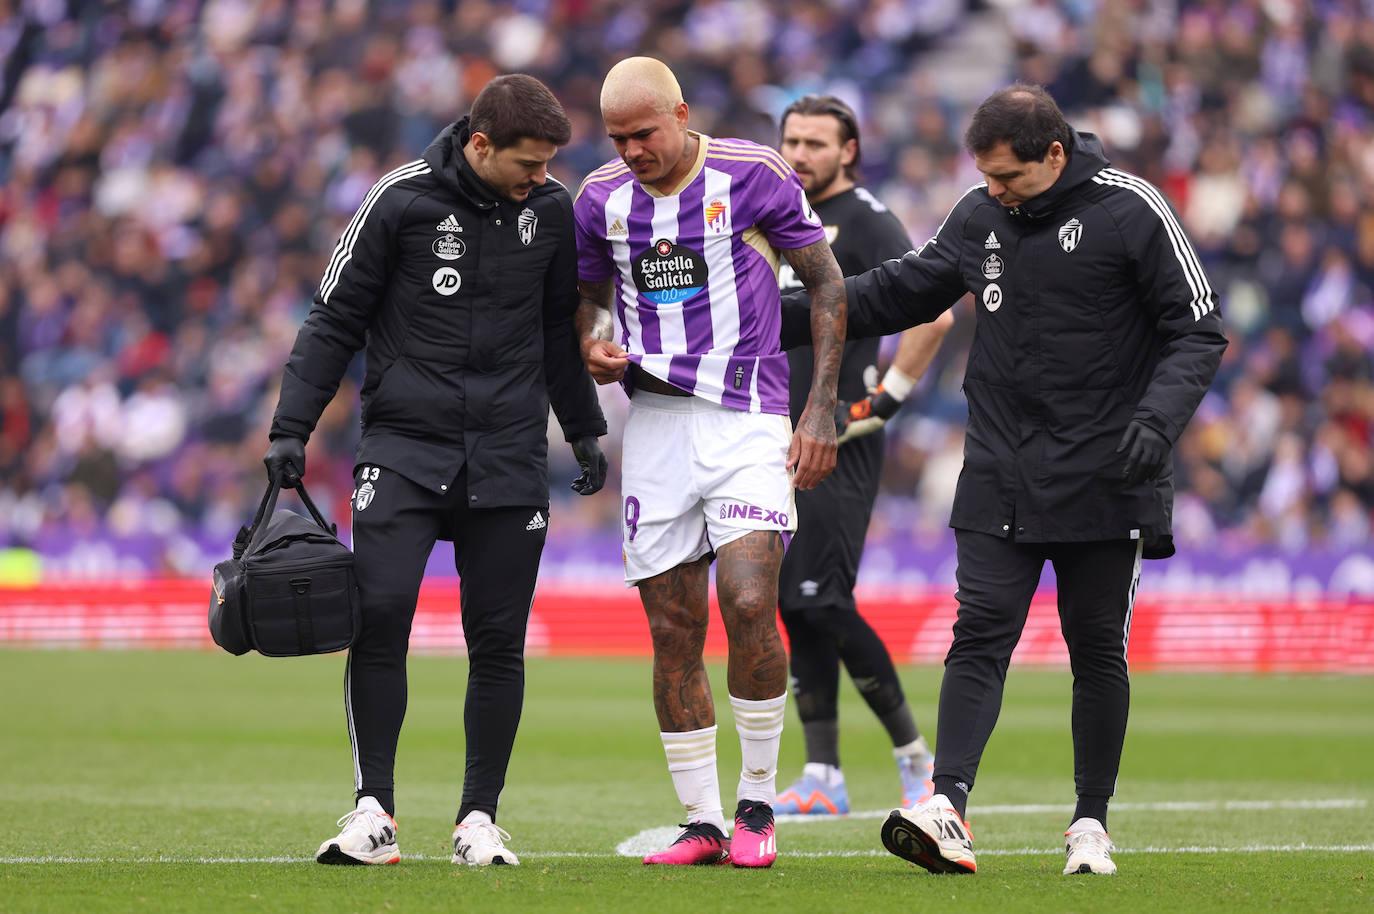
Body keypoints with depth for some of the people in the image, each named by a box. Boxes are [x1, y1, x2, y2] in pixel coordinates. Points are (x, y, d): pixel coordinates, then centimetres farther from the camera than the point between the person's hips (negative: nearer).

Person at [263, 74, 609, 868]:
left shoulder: (550, 209, 7)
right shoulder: (402, 201, -5)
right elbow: (336, 319, 0)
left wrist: (586, 433, 22)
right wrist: (292, 429, -6)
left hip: (509, 460, 3)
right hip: (404, 446, -3)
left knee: (498, 640, 1)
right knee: (379, 614, -15)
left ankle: (480, 818, 10)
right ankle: (375, 812, -7)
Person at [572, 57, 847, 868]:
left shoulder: (753, 176, -6)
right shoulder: (603, 197, 6)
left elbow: (829, 286, 1)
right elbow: (590, 294, 22)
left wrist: (822, 409, -4)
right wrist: (593, 345, -2)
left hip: (746, 419, -4)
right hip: (656, 426, 4)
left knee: (750, 604, -19)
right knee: (674, 633, 2)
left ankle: (759, 805, -5)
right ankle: (702, 822, 10)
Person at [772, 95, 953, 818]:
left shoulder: (864, 221, -8)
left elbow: (933, 312, -18)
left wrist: (885, 398, -16)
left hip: (840, 447, -9)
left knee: (821, 602, -14)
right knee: (792, 603, 5)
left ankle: (916, 755, -2)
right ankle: (822, 779, 7)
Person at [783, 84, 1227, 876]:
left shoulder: (1130, 211, -8)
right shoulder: (980, 217, 6)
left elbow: (1199, 331, -6)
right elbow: (899, 292, 19)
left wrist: (1158, 417, -22)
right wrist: (784, 318, 15)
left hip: (1103, 479, -3)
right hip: (999, 482, 3)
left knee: (1098, 649, 4)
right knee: (980, 636, -9)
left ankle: (1092, 823, 14)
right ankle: (948, 808, -19)